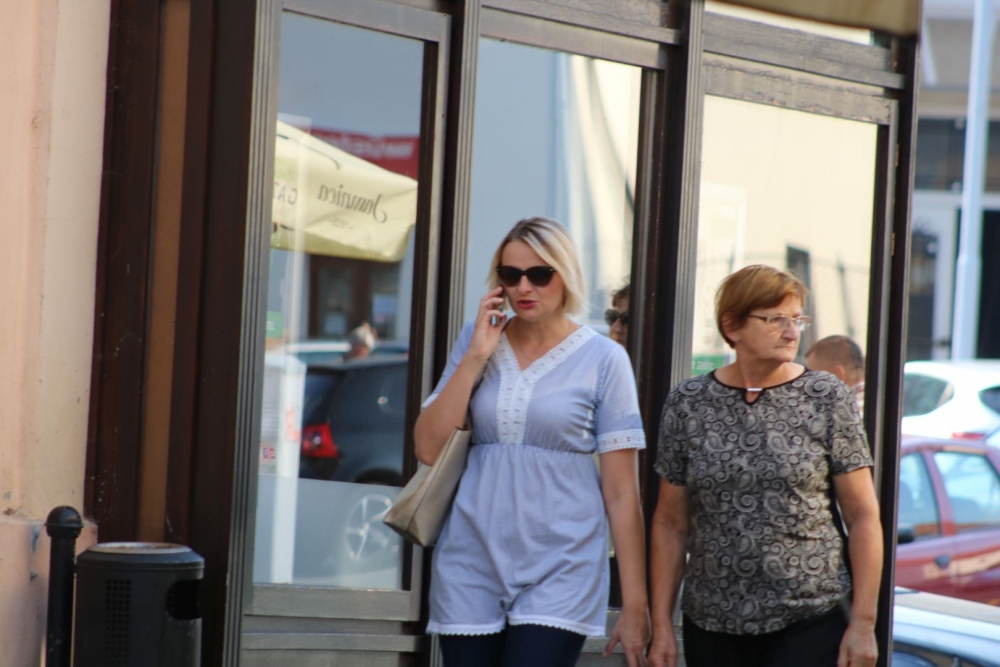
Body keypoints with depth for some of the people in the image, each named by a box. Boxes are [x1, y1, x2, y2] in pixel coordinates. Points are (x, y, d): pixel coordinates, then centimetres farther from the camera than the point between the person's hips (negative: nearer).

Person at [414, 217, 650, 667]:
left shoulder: (603, 359, -2)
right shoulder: (477, 340, 7)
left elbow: (621, 492, -3)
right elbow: (428, 449, 0)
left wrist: (635, 604, -5)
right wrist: (476, 357, -7)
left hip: (559, 566, -3)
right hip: (470, 562, 3)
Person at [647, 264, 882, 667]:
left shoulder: (827, 399, 0)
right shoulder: (688, 404, 4)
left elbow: (863, 517, 1)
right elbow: (670, 524, 7)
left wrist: (863, 622, -5)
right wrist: (661, 624, 3)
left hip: (810, 622, -2)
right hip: (713, 629, 2)